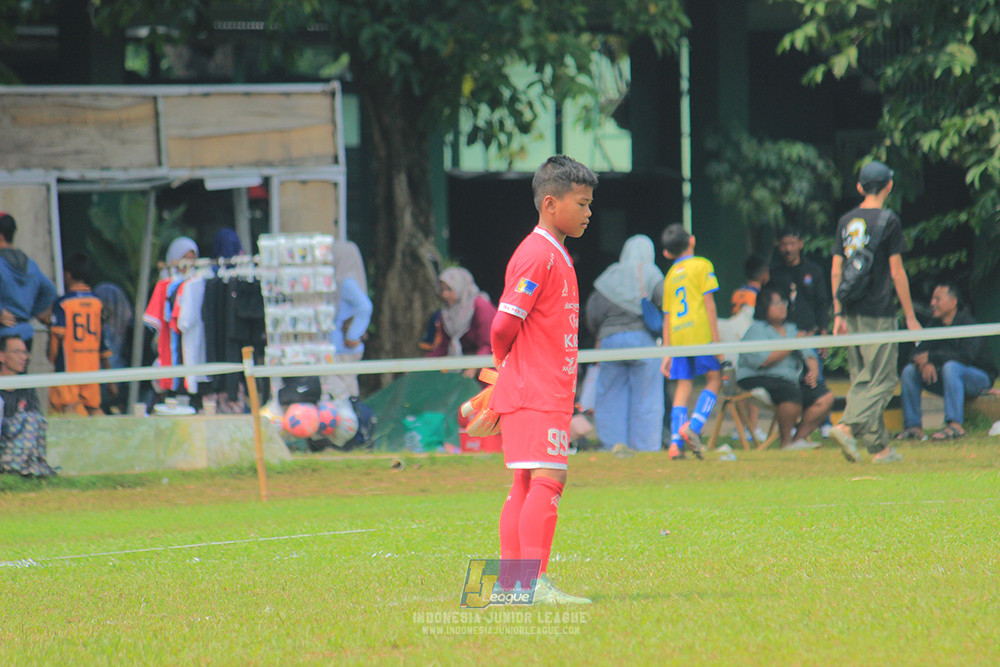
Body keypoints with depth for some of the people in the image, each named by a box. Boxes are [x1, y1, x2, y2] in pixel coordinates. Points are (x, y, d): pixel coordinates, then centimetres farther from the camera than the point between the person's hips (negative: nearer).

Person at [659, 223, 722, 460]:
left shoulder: (670, 275, 17)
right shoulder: (702, 266, 3)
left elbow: (667, 316, 16)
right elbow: (709, 303, -4)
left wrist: (667, 352, 18)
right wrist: (716, 340, -4)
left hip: (677, 334, 4)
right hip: (700, 332, -4)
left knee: (683, 387, 6)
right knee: (714, 379, 6)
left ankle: (676, 442, -4)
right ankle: (693, 426, -13)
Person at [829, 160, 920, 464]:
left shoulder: (845, 221, 10)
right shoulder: (888, 220, -7)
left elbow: (836, 272, 9)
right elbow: (896, 272, -9)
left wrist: (839, 314, 14)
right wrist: (910, 316, -4)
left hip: (852, 312, 6)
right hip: (879, 313, -6)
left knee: (862, 379, 10)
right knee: (882, 379, -4)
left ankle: (879, 446, 11)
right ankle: (848, 427, -23)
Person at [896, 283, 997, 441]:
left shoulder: (969, 324, -18)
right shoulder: (935, 326, 3)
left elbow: (967, 356, -31)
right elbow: (916, 355, 0)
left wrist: (931, 357, -29)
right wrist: (925, 363, -26)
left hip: (980, 378, -7)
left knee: (951, 367, -38)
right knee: (910, 370, -9)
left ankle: (955, 425, -42)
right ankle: (913, 426, -14)